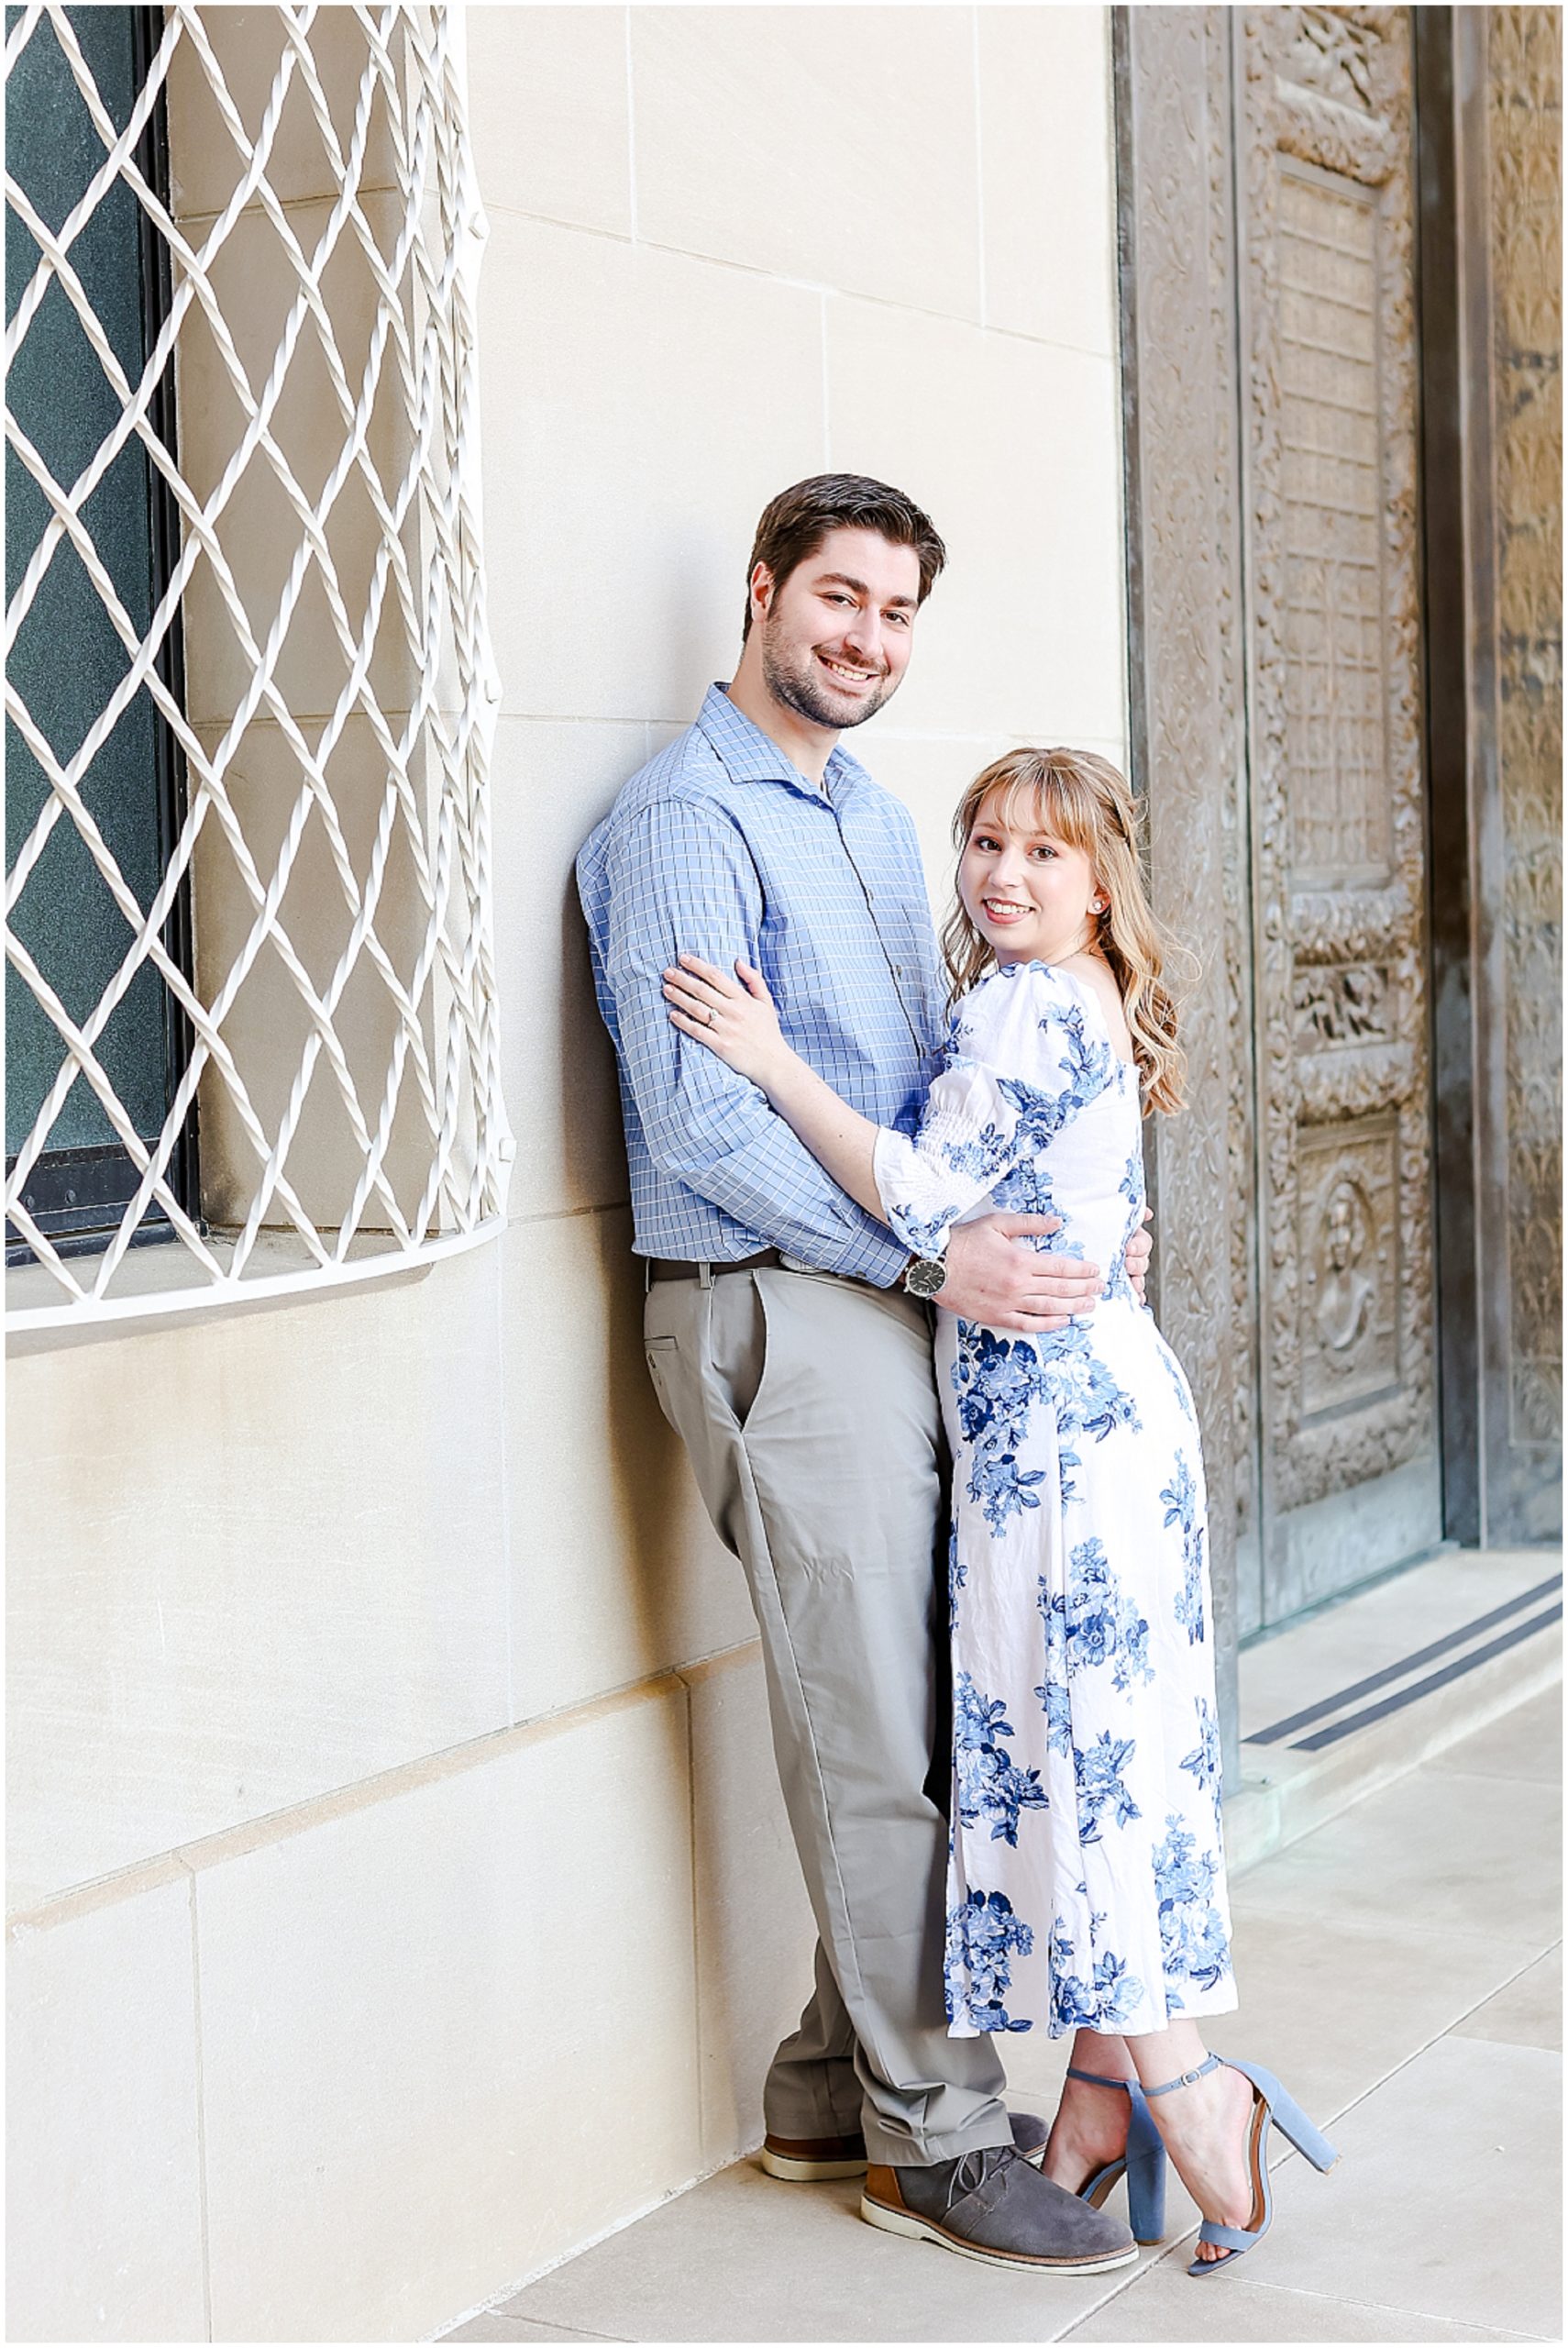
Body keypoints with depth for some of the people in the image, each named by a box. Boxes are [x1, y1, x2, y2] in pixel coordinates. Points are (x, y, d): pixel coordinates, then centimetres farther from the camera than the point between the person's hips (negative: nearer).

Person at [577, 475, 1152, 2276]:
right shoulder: (684, 821, -11)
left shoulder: (875, 819, 18)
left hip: (904, 1306, 9)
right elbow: (699, 1118, -19)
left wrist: (1063, 1219, 6)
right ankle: (940, 2128, 11)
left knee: (915, 1717, 12)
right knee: (873, 1738, -2)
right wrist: (930, 1254, -18)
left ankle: (836, 2088, 25)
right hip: (780, 1316, -9)